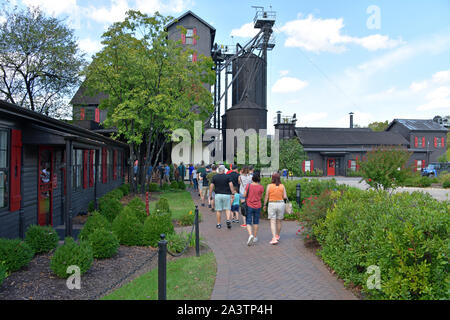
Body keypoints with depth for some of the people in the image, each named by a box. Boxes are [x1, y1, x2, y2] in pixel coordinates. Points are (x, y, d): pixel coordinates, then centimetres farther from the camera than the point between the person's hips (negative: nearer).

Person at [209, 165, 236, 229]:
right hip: (226, 195, -1)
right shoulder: (227, 176, -3)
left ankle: (218, 224, 13)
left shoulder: (214, 177, 2)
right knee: (227, 209, 9)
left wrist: (210, 195, 7)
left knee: (218, 210, 7)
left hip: (218, 195, 1)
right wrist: (233, 194, -2)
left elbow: (211, 186, 1)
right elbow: (231, 185, -8)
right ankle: (228, 220, -10)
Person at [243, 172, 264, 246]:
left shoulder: (248, 185, -9)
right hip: (257, 206, 1)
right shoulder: (261, 187, -9)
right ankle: (255, 237, 24)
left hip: (249, 206, -1)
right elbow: (261, 197, 0)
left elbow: (244, 195, -3)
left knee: (248, 222, 6)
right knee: (256, 222, 16)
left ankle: (250, 235, -17)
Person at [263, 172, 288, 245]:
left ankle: (274, 238, -13)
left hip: (272, 204, -2)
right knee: (279, 221, 17)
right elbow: (285, 197, -4)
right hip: (281, 204, 2)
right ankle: (277, 236, 32)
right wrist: (286, 198, 20)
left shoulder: (269, 186, -6)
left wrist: (265, 205, 7)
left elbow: (266, 196, -5)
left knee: (272, 222, -2)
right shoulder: (282, 186, -1)